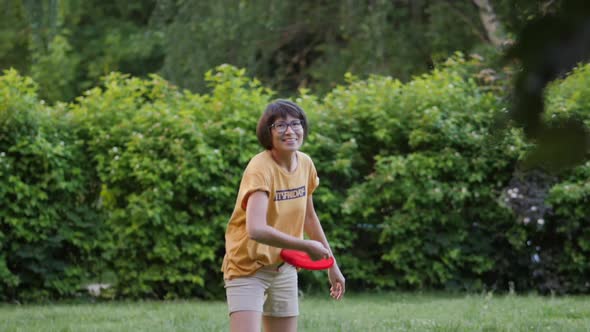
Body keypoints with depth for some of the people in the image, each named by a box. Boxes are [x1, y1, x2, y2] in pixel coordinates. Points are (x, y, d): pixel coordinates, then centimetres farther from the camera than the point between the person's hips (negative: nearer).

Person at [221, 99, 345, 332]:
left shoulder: (305, 163, 1)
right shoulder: (260, 168, -22)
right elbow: (256, 230, -36)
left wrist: (331, 265, 19)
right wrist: (307, 246, -28)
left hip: (284, 267, 7)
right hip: (247, 267, -7)